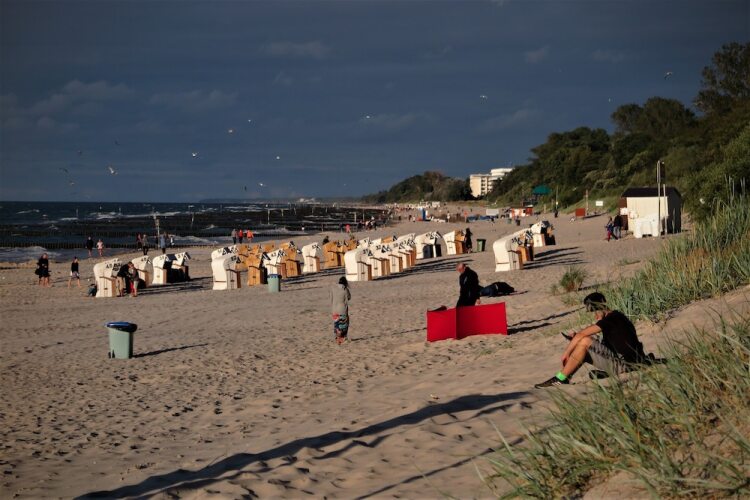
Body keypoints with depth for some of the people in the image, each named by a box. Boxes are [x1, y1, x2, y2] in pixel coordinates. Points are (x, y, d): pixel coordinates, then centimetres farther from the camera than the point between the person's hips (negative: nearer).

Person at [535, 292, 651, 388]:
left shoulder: (611, 319, -15)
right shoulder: (615, 317, 16)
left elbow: (581, 334, -19)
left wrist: (566, 353, -10)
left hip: (623, 365, -10)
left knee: (584, 342, -16)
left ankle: (560, 379, -12)